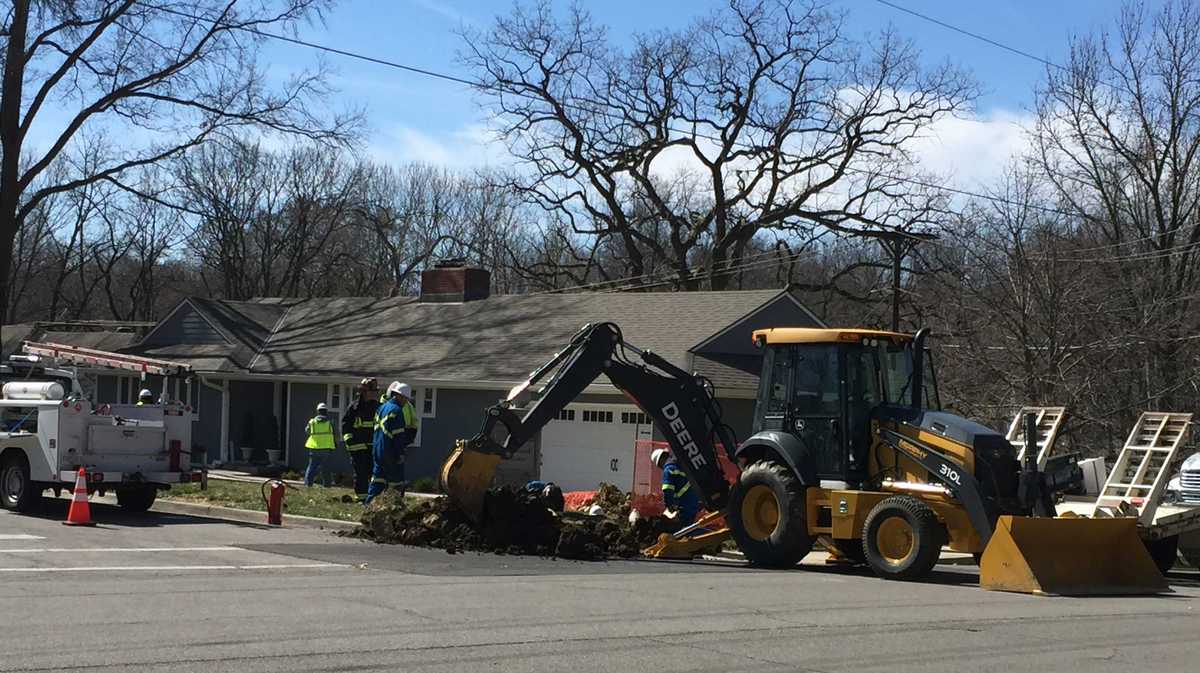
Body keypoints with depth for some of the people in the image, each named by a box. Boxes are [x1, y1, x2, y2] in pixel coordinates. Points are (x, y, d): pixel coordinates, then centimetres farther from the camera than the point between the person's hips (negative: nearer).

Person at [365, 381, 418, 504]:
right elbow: (399, 435, -18)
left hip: (377, 451, 8)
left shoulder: (381, 408, 13)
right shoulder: (396, 410, -15)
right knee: (396, 481, 0)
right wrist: (400, 453, -16)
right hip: (391, 452, -8)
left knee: (378, 479, 10)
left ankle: (369, 503, 5)